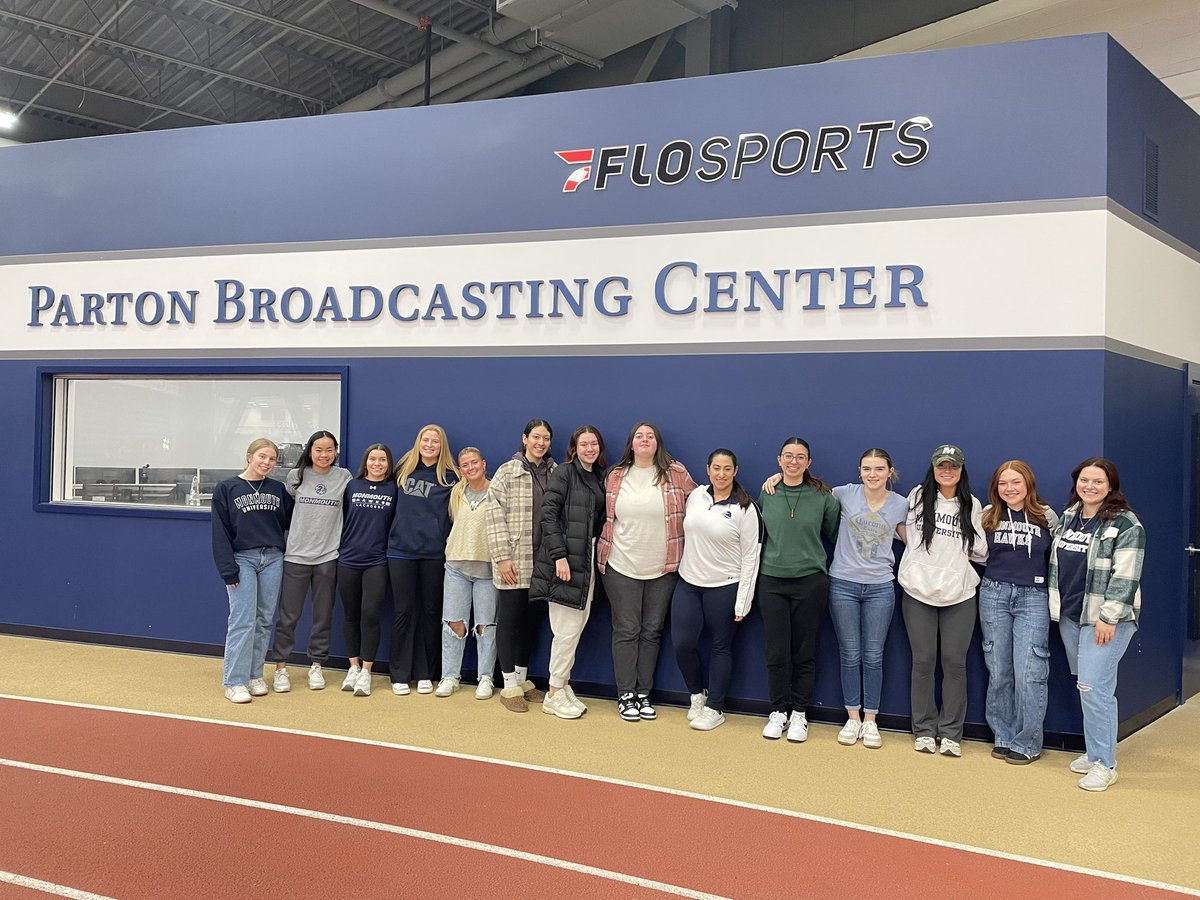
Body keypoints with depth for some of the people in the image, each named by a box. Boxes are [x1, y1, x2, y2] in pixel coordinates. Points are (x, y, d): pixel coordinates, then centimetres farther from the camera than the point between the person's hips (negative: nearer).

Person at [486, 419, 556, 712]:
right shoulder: (507, 472, -2)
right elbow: (496, 517, -7)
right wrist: (502, 557, -13)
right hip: (514, 561, -4)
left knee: (533, 620, 11)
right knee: (509, 619, 2)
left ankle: (522, 680, 23)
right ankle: (509, 687, 9)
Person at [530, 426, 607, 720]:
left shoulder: (600, 478, 14)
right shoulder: (564, 473, -6)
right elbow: (549, 514, -13)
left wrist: (599, 554, 6)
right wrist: (559, 555, -19)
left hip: (587, 559, 7)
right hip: (564, 558, -7)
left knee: (578, 626, 10)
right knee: (568, 629, -5)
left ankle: (562, 685, 21)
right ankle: (554, 695, 6)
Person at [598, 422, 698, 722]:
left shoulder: (675, 473, -2)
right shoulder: (616, 476, 3)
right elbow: (608, 516, 12)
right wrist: (603, 554, 10)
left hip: (662, 568, 0)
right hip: (621, 567, 0)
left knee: (652, 631, 8)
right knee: (626, 630, 3)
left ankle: (643, 694, 19)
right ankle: (625, 696, 12)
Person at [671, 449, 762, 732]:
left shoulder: (745, 509, -10)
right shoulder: (695, 496, 2)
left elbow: (750, 557, -9)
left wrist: (742, 601, -11)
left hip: (724, 587, -4)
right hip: (687, 582, 4)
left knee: (721, 647, 8)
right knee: (682, 643, 1)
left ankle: (714, 708, 21)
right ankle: (697, 694, 26)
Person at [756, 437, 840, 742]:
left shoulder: (823, 496, -3)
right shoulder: (766, 495, 3)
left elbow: (835, 534, 7)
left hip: (810, 581, -1)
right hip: (772, 581, 2)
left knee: (804, 652, 6)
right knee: (776, 652, 4)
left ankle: (799, 713, 18)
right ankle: (778, 711, 19)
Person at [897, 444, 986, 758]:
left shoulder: (972, 505, 5)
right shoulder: (917, 497, 1)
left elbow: (981, 552, 7)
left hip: (959, 594, 1)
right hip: (919, 592, -1)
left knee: (954, 662, 2)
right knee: (923, 661, 4)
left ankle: (951, 733, 12)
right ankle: (924, 730, 16)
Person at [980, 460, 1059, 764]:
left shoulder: (1045, 516, 0)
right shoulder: (988, 515, 5)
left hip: (1033, 598, -3)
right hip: (994, 594, 3)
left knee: (1029, 673, -5)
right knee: (998, 671, 7)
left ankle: (1027, 743, 6)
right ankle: (1004, 737, 19)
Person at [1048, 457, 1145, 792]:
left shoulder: (1125, 524, -10)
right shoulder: (1067, 517, 11)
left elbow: (1126, 576, -15)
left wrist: (1108, 617, -19)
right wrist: (1057, 605, 16)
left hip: (1105, 618, -7)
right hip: (1069, 615, 7)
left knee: (1094, 687, -11)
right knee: (1086, 685, 13)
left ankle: (1104, 763, -2)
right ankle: (1094, 750, 24)